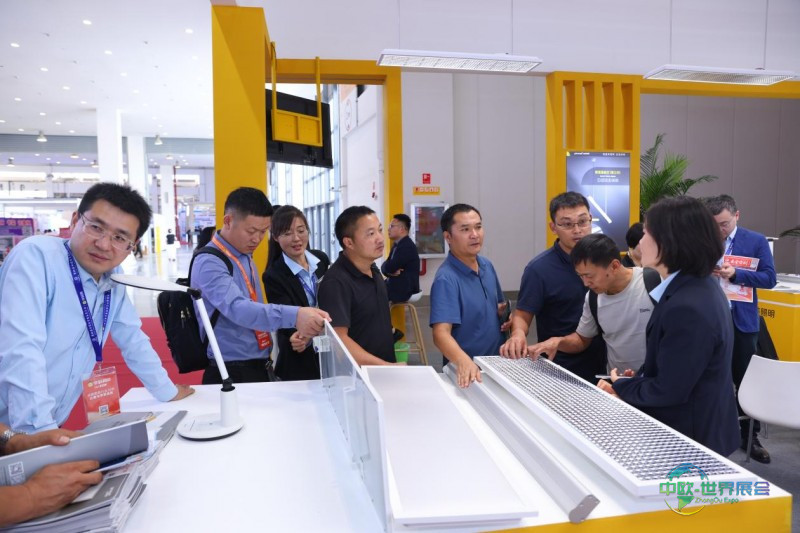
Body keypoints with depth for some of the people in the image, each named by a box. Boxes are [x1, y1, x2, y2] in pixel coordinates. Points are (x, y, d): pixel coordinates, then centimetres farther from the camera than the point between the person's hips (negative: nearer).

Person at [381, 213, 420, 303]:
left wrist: (390, 271, -1)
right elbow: (386, 267, 8)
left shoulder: (407, 246, -20)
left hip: (404, 290, -9)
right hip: (396, 285, 9)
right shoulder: (396, 245, 12)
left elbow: (389, 267, -24)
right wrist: (391, 271, -14)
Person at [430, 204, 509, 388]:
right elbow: (441, 333, -31)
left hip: (497, 364, 7)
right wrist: (463, 361, -48)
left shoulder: (487, 266, 1)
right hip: (467, 372, -7)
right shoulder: (446, 279, -23)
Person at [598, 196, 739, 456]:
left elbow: (668, 391, -24)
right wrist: (629, 383, -3)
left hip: (691, 437, -9)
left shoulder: (688, 308, -31)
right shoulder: (696, 286, 1)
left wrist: (621, 387, -8)